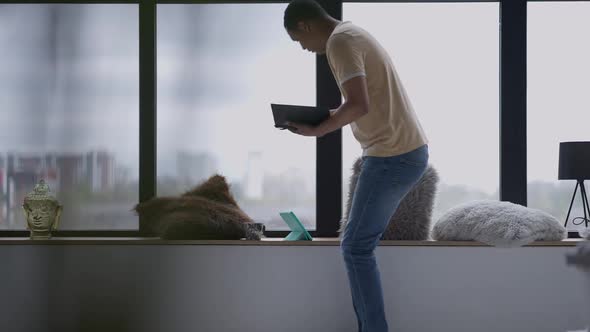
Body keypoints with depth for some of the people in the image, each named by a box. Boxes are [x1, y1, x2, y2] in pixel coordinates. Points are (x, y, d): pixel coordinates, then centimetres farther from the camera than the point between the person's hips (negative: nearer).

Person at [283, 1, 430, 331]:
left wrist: (316, 130, -12)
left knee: (356, 247, -4)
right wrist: (333, 115, 14)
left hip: (394, 155, -10)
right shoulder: (353, 34, 18)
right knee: (361, 243, 15)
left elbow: (359, 105, -24)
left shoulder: (340, 41, -13)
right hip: (409, 151, 10)